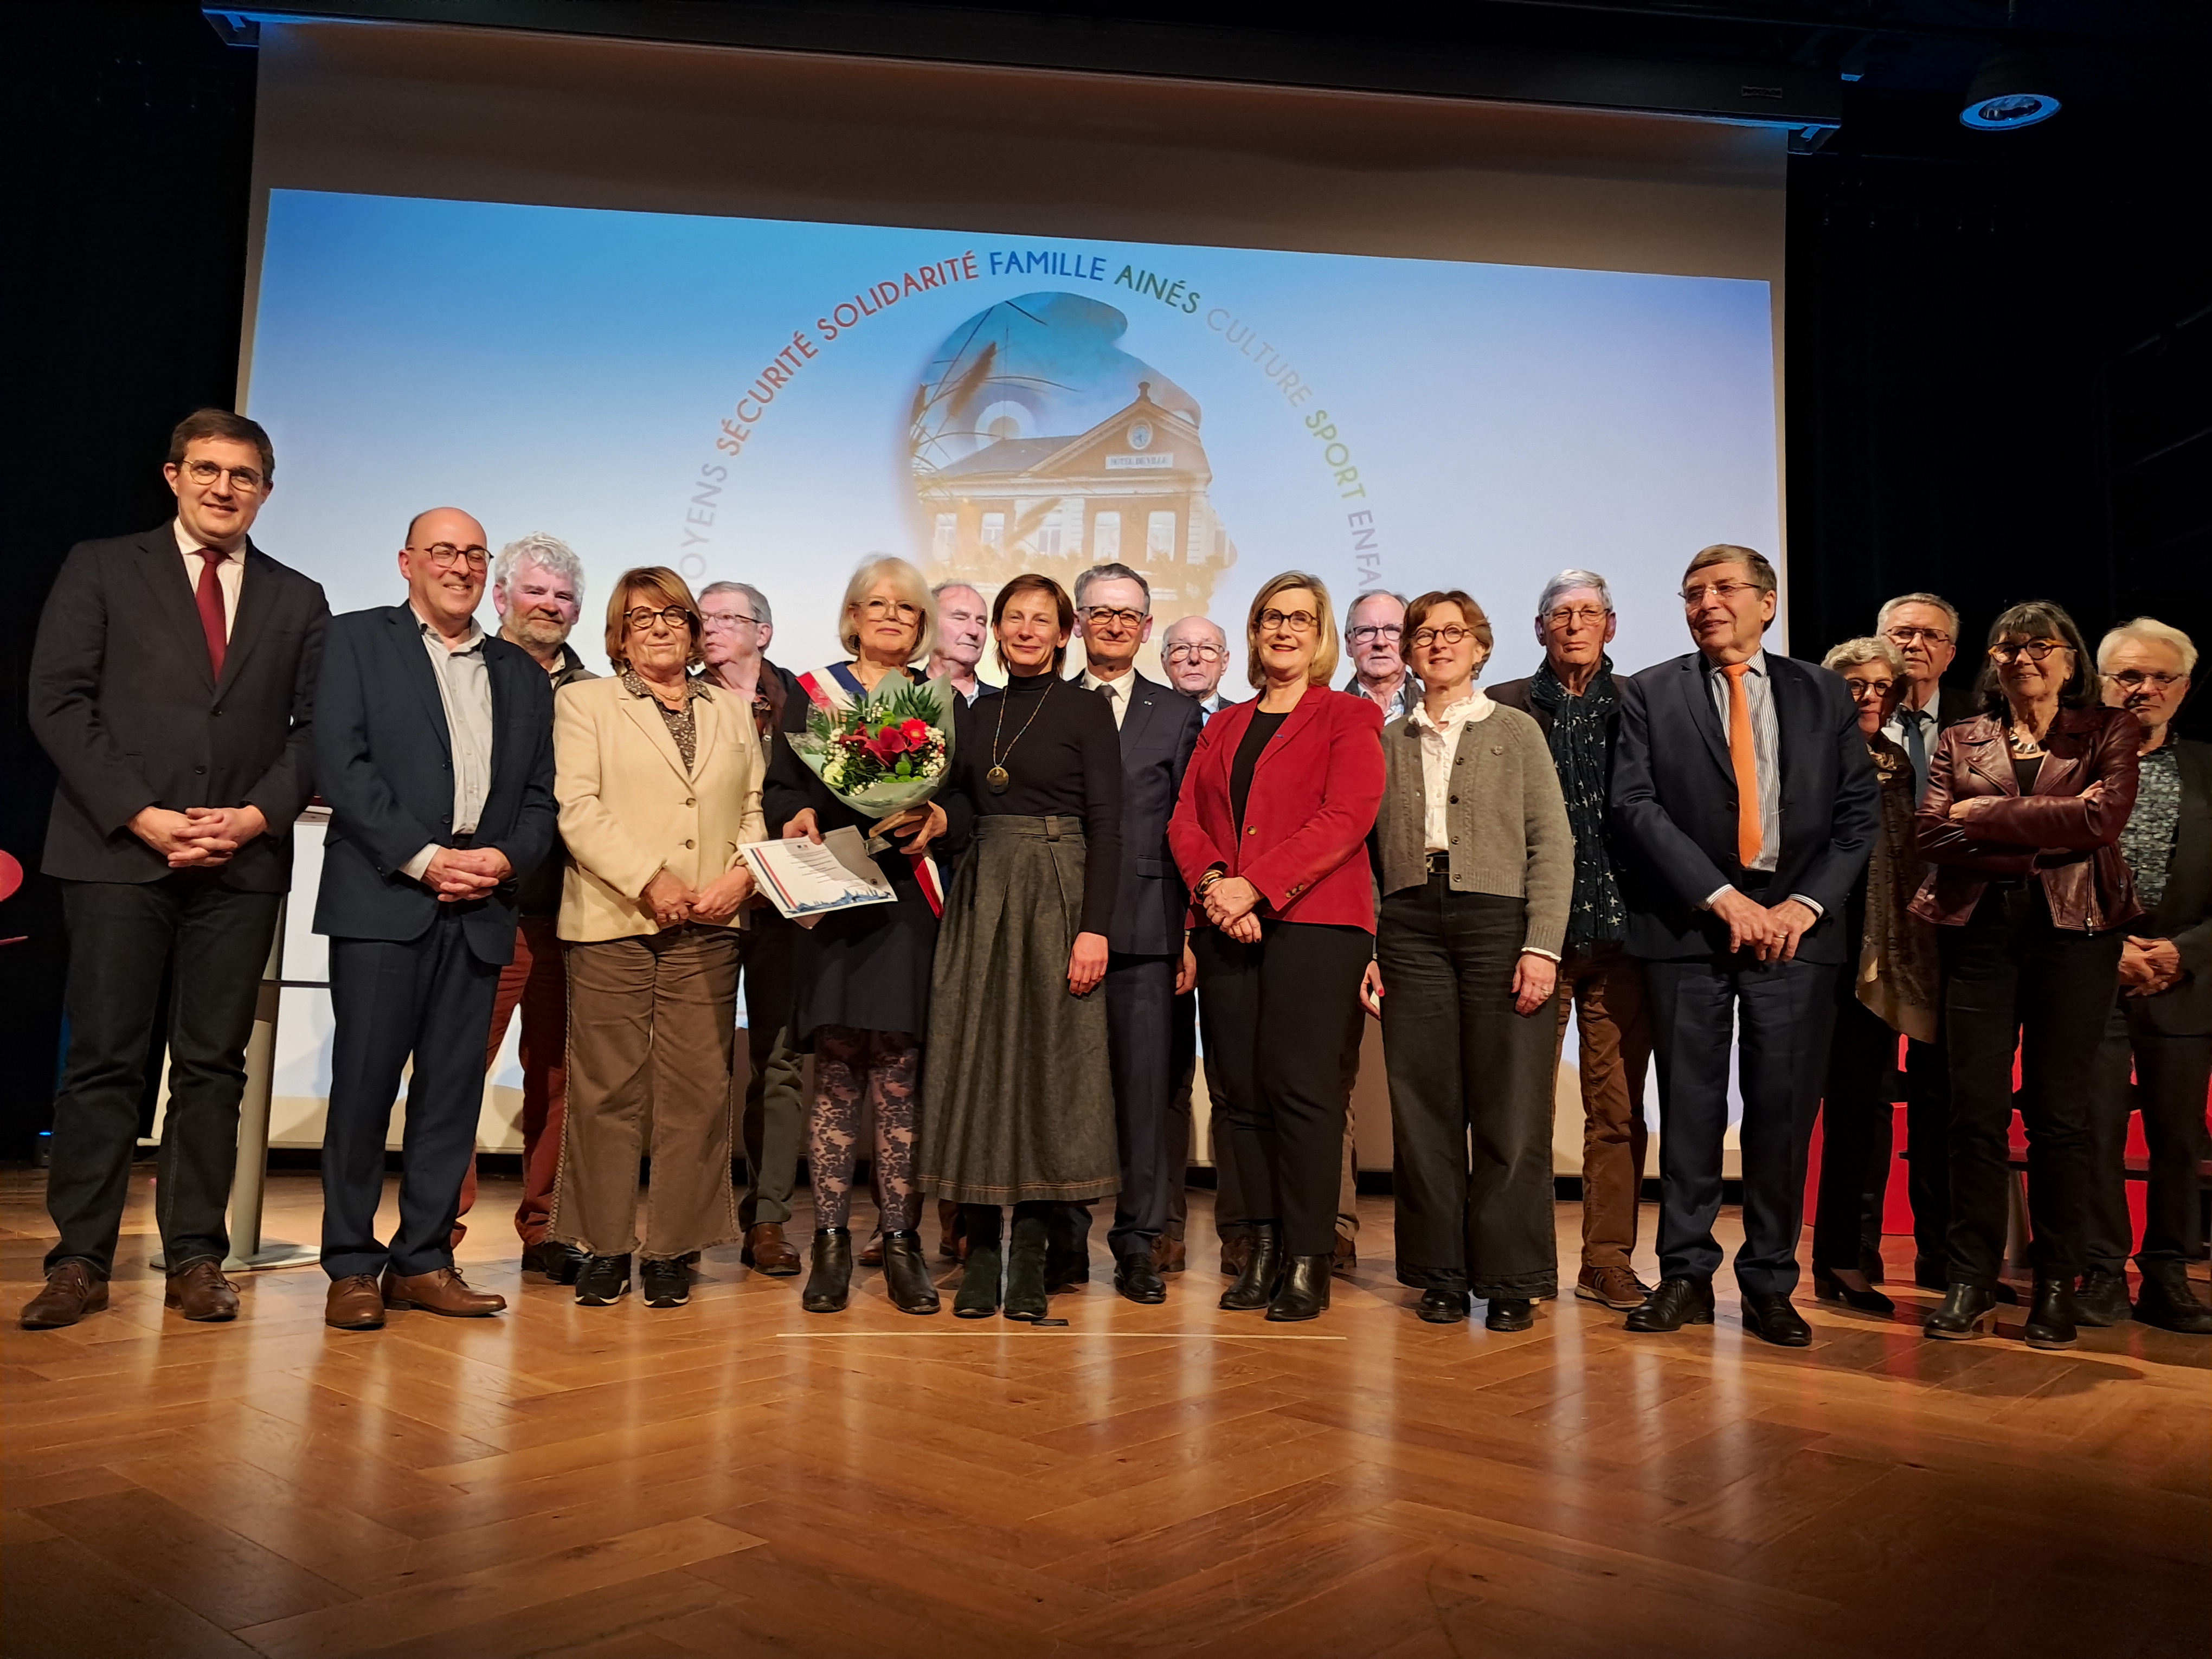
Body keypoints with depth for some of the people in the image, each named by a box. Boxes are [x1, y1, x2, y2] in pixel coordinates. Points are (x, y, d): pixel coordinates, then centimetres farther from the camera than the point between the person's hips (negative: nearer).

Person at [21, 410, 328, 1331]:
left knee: (213, 1065, 4)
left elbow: (315, 727, 8)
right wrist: (140, 815, -10)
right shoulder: (101, 569, 9)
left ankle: (195, 1259, 10)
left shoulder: (298, 600, 14)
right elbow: (58, 702, 0)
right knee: (104, 1059, 0)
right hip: (117, 851, -1)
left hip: (243, 862, 2)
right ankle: (80, 1261, 8)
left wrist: (257, 815, -8)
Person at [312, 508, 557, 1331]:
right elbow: (340, 763, -4)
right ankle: (352, 1266, 9)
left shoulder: (522, 673, 19)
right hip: (382, 896, -3)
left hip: (481, 906, 4)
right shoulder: (357, 640, 7)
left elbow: (541, 794, 15)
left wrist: (505, 858, -5)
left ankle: (423, 1258, 13)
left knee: (453, 1088, 4)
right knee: (365, 1081, -2)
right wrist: (422, 858, -11)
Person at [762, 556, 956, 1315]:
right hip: (833, 902, 0)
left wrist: (939, 819, -11)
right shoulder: (810, 692, 13)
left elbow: (972, 805, 9)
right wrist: (799, 819, -12)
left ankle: (901, 1241, 7)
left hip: (911, 904, 0)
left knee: (899, 1076, -2)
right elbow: (778, 791, 8)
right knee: (835, 1074, 0)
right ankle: (830, 1243, 9)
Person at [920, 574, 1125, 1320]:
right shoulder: (976, 714, 14)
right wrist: (938, 819, -4)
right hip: (982, 898, 5)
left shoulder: (1085, 710, 0)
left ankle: (1031, 1259, 4)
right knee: (976, 1063, 2)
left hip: (1056, 897, -5)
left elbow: (1106, 825, -7)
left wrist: (1095, 927, -15)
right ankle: (980, 1253, 9)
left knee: (1048, 1062, -3)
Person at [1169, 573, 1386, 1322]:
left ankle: (1308, 1261, -1)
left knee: (1300, 1085, -9)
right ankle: (1263, 1251, 12)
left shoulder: (1348, 718, 6)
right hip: (1227, 927, 5)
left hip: (1315, 922, -5)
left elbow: (1347, 818, -8)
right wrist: (1212, 883, -8)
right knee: (1244, 1090, 4)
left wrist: (1254, 884, -14)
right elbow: (1186, 819, 13)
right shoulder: (1221, 728, 22)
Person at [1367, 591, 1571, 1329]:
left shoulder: (1515, 731, 8)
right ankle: (1440, 1274, 14)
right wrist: (1365, 950, 2)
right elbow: (1369, 852, 11)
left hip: (1498, 920, -2)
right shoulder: (1389, 742, 14)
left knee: (1510, 1110, -1)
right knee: (1424, 1108, 3)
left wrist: (1542, 947, -9)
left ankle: (1512, 1280, 10)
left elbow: (1552, 844, 1)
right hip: (1410, 926, 2)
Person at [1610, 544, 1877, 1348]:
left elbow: (1857, 813, 9)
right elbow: (1635, 806, -4)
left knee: (1785, 1108, 3)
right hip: (1688, 926, -1)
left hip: (1796, 923, 1)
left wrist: (1806, 903, -6)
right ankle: (1686, 1277, 13)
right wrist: (1723, 897, -12)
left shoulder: (1823, 695, 13)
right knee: (1689, 1109, 3)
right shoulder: (1649, 694, 6)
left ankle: (1770, 1285, 15)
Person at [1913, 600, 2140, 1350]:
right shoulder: (1960, 741, 14)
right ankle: (1971, 1281, 7)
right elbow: (1931, 832, -1)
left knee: (2060, 1112, 2)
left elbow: (2103, 817, -9)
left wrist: (1986, 815, -7)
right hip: (1980, 929, 1)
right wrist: (2045, 830, -9)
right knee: (1977, 1110, 0)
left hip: (2073, 930, -1)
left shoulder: (2109, 732, 10)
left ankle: (2056, 1286, 12)